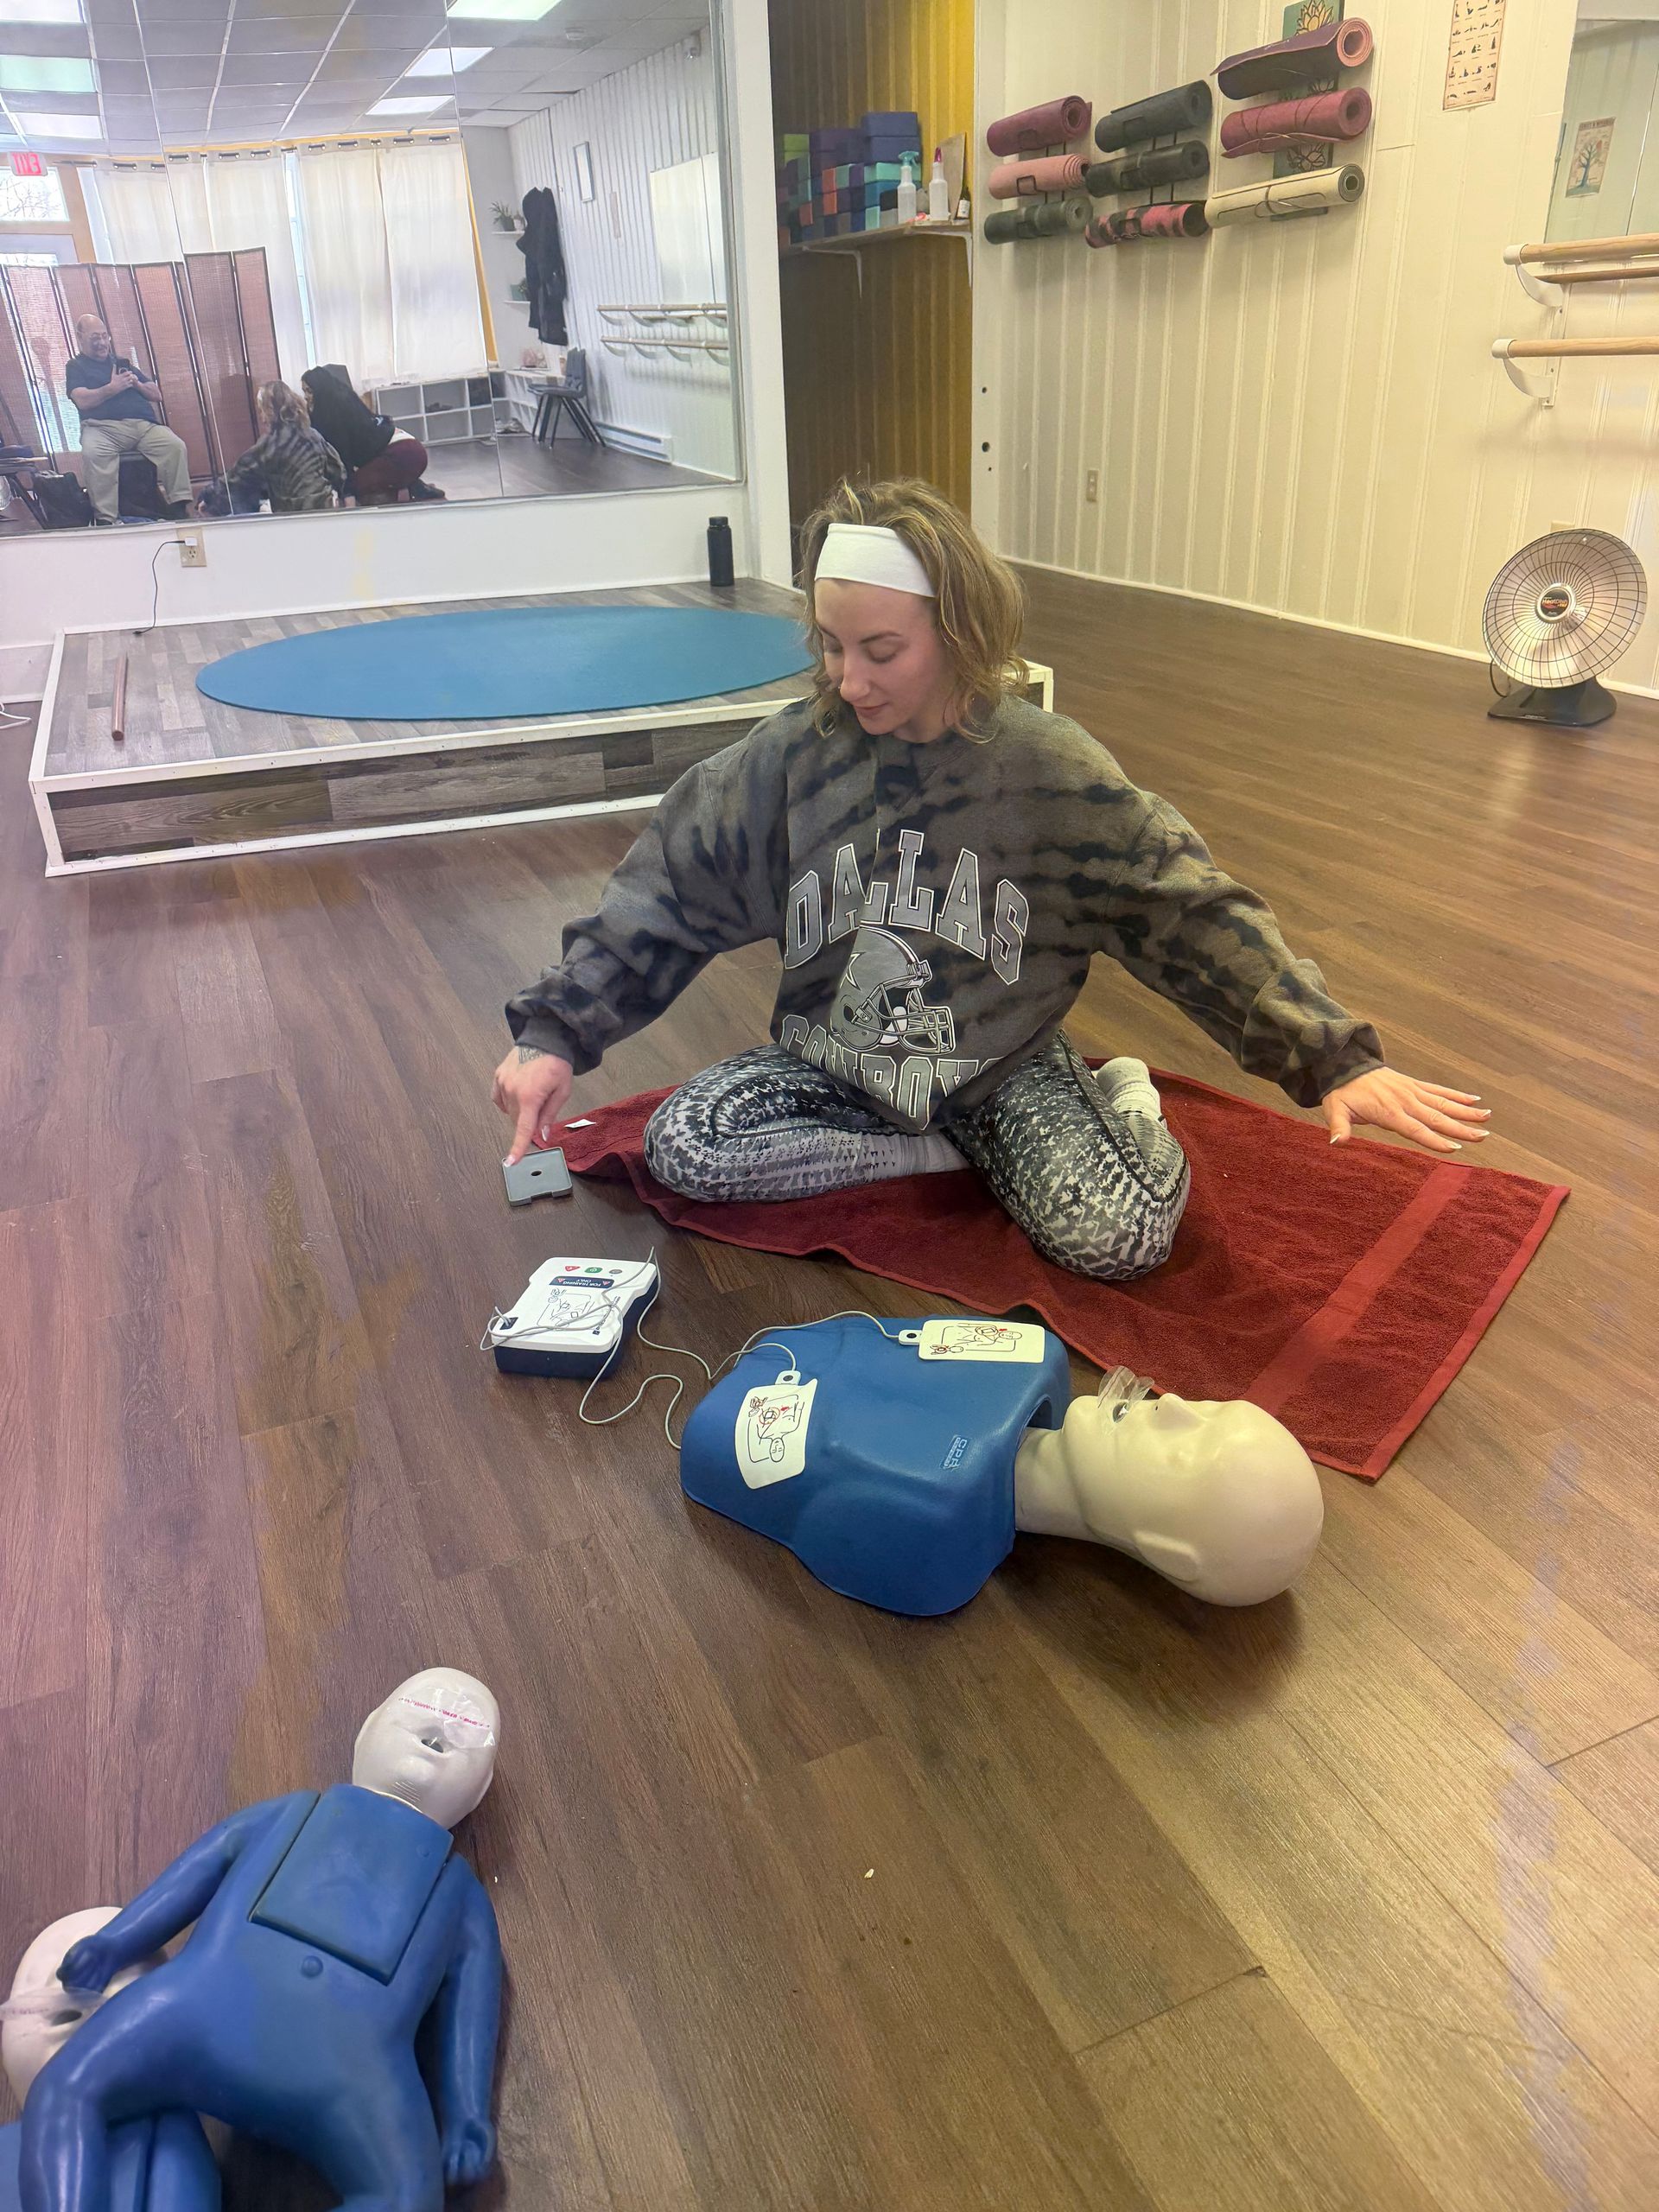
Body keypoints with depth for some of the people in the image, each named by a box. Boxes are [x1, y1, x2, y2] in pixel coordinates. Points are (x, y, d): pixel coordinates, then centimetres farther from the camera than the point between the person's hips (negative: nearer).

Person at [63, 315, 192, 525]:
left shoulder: (121, 361, 32)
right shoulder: (75, 366, 19)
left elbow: (156, 395, 26)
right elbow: (82, 401, -1)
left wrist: (136, 384, 7)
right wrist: (112, 388, -7)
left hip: (144, 424, 4)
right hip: (103, 426, -3)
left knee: (176, 446, -27)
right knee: (93, 453, -38)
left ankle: (179, 507, -28)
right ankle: (106, 519, -40)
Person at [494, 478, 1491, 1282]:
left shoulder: (1045, 766, -15)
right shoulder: (791, 756, -9)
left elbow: (1192, 909, -15)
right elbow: (665, 895, -5)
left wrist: (1335, 1057, -23)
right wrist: (556, 1032, -13)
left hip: (1005, 1068, -3)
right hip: (833, 1064, 3)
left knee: (1124, 1234, -26)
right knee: (681, 1146, -21)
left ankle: (1116, 1102, 9)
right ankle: (950, 1154, -7)